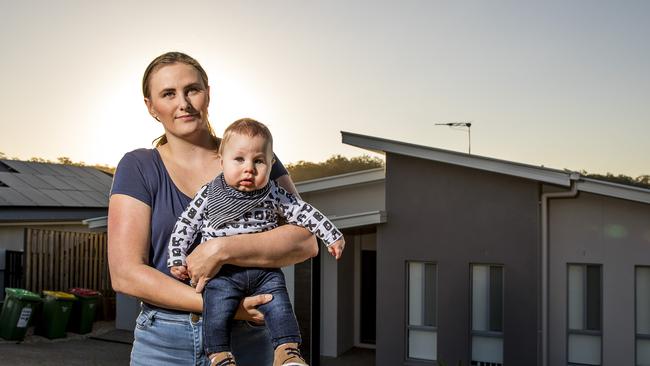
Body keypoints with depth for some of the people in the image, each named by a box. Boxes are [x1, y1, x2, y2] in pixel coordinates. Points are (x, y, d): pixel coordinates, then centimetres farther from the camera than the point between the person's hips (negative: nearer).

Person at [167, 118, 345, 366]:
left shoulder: (273, 195, 2)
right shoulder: (208, 196, -1)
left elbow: (303, 212, 7)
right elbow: (185, 225, 6)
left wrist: (332, 236, 5)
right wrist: (176, 259, 0)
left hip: (265, 271, 2)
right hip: (222, 273, -1)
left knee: (279, 307, -9)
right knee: (217, 313, -15)